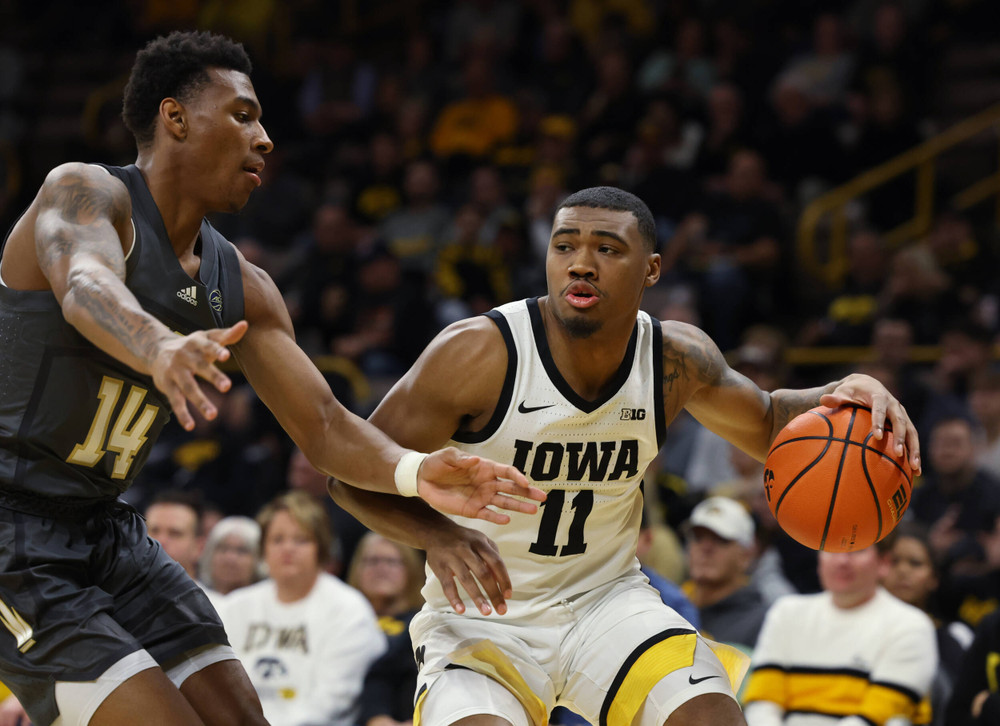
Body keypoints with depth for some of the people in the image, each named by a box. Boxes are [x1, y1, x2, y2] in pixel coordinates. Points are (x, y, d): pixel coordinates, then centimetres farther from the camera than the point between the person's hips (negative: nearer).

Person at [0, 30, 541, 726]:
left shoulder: (241, 289, 9)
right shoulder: (85, 193, -12)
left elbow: (323, 426, 4)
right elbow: (86, 289, -35)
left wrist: (415, 472, -18)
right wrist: (161, 349, -59)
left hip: (108, 535, 8)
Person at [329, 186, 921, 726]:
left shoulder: (677, 360, -7)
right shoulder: (478, 354, -20)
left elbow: (764, 424, 13)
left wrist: (839, 397, -10)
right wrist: (435, 534, -34)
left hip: (607, 600, 3)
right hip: (482, 617, -3)